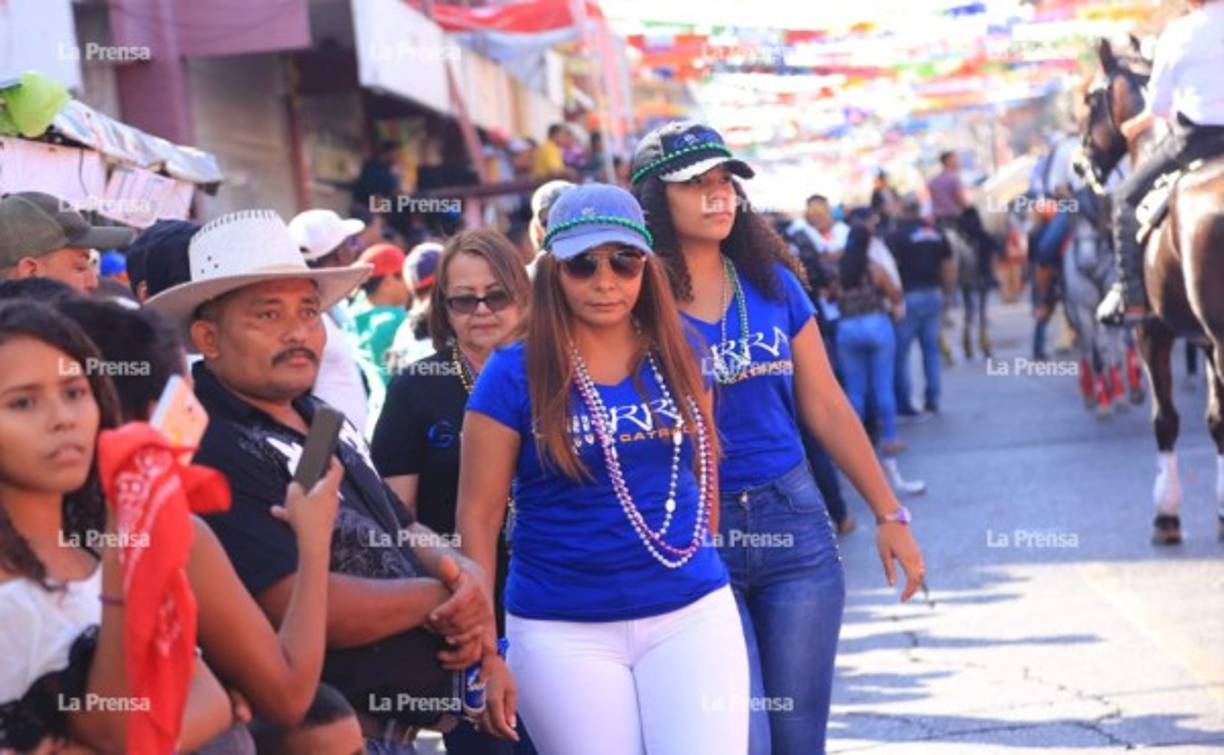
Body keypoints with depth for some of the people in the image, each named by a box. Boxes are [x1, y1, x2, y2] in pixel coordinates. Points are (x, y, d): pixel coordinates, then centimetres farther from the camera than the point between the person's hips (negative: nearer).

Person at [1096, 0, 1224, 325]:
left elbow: (1157, 105, -3)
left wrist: (1141, 122, 18)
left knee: (1127, 198, 12)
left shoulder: (1180, 32, -7)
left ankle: (1130, 295, 5)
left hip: (1195, 136, -4)